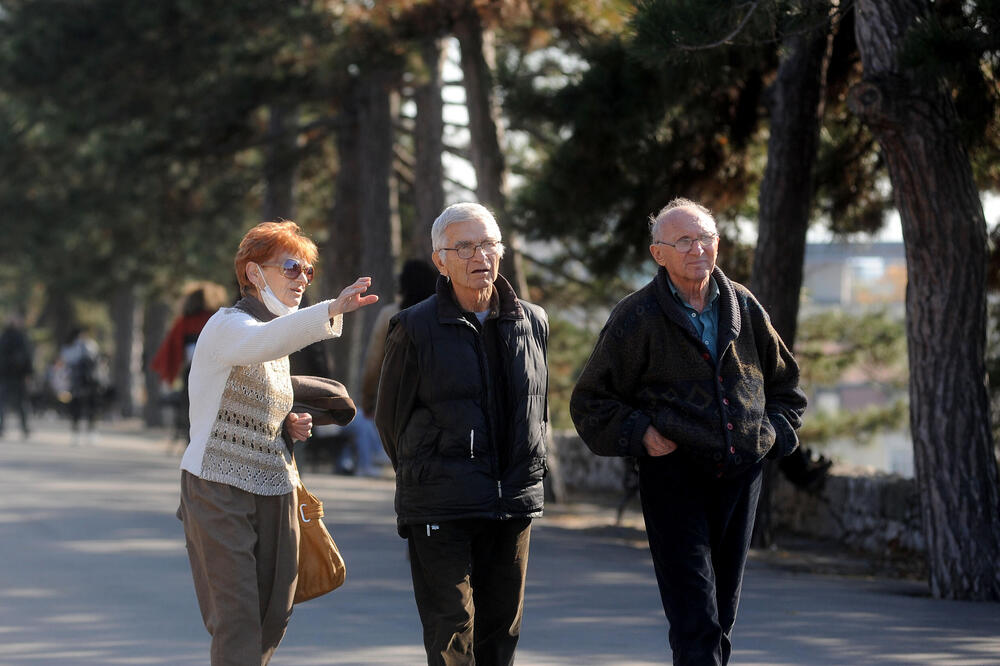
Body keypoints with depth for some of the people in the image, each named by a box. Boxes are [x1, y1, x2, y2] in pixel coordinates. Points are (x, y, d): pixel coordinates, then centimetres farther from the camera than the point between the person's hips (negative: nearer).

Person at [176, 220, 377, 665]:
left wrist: (290, 425, 3)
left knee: (273, 620, 9)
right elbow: (262, 342, -37)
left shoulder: (279, 336, 17)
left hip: (274, 493, 8)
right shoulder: (227, 325, -11)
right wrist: (332, 311, -53)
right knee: (238, 622, -13)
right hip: (220, 490, -8)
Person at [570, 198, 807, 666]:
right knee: (695, 621, -14)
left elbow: (786, 386, 24)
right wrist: (639, 434, -12)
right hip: (673, 475, -5)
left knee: (721, 616, 11)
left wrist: (772, 434, 8)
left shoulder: (743, 308, 9)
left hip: (740, 475, 5)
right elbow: (590, 402, 1)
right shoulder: (636, 319, -4)